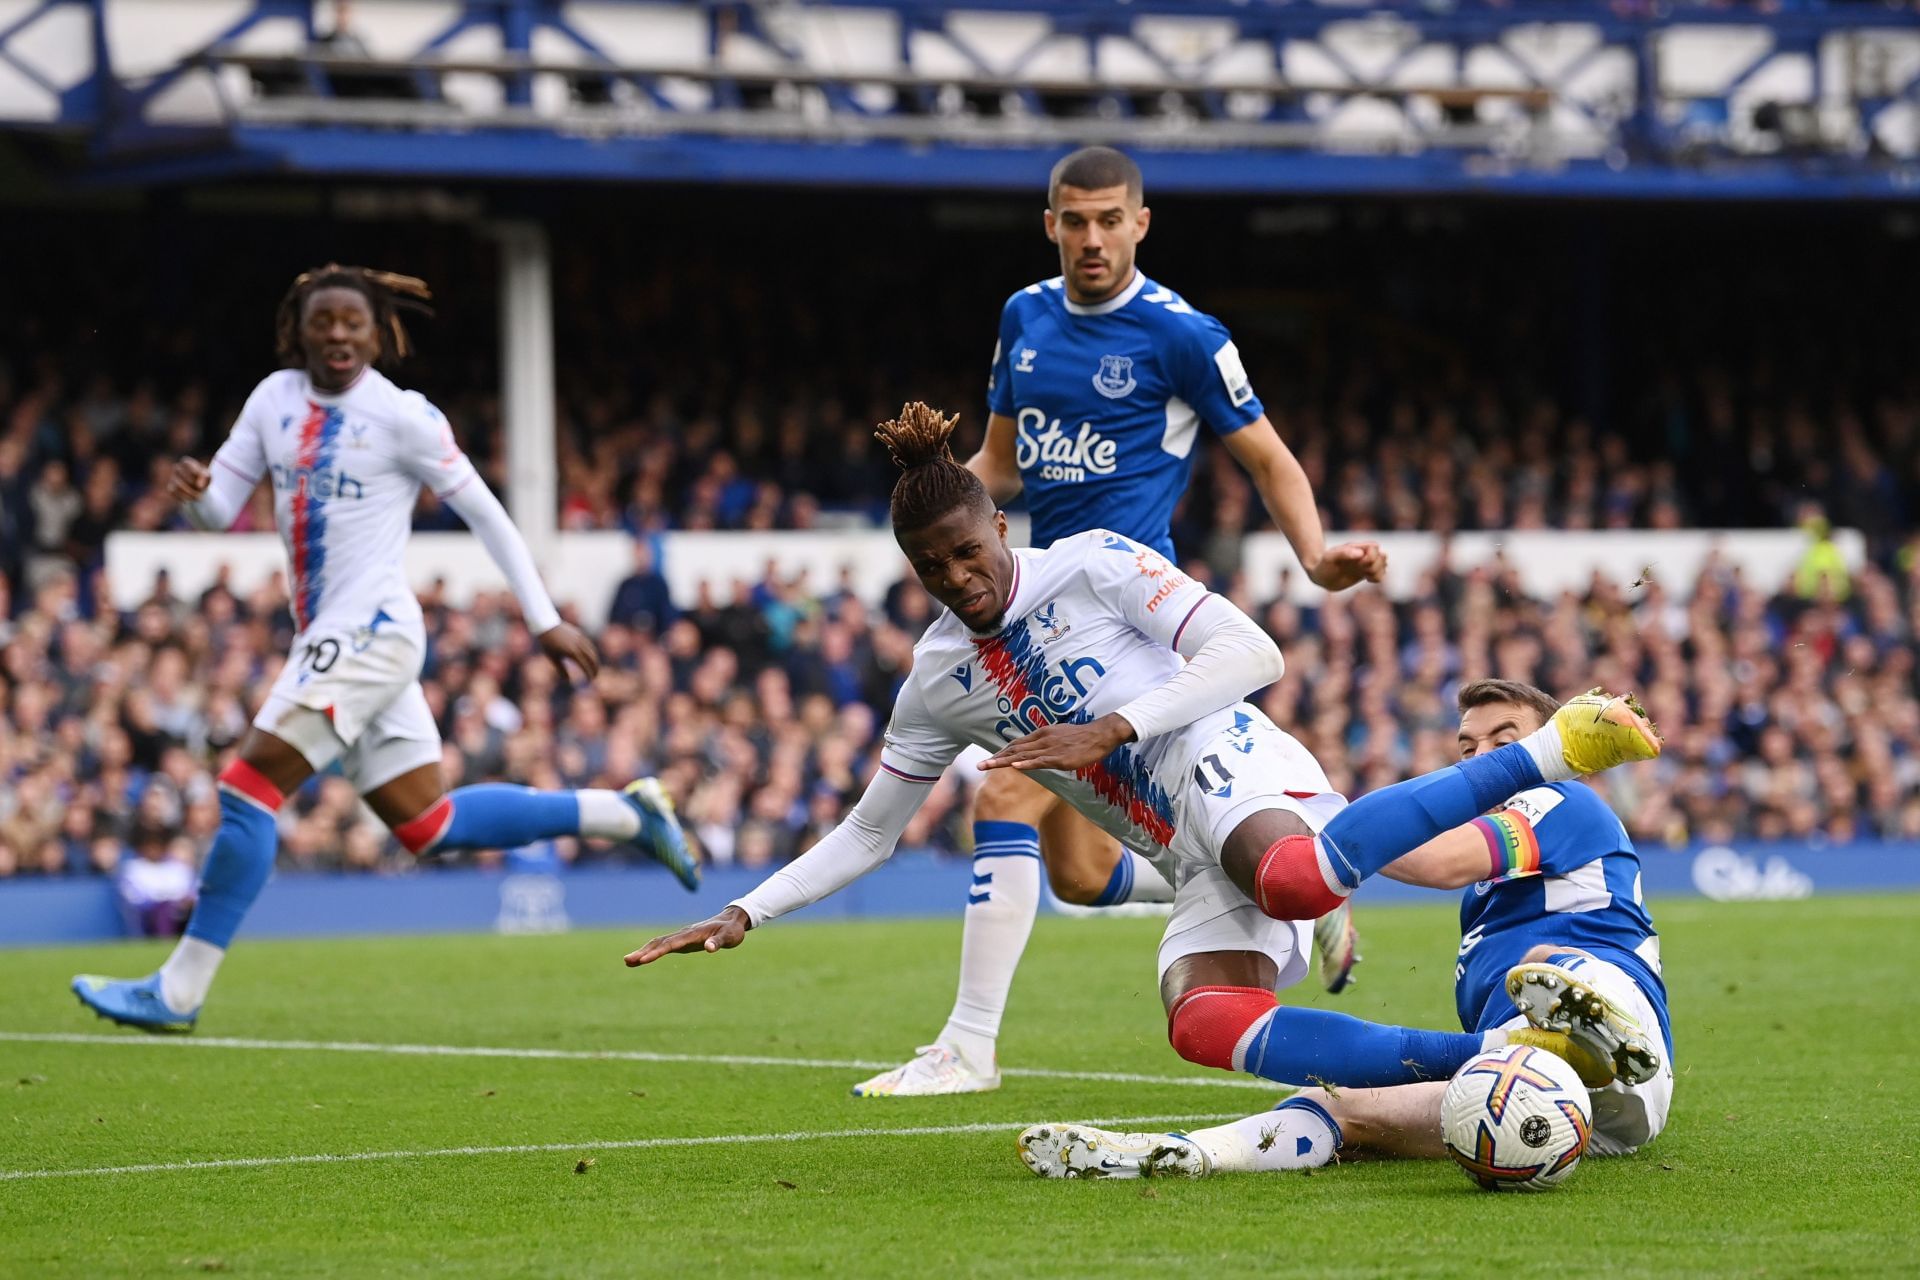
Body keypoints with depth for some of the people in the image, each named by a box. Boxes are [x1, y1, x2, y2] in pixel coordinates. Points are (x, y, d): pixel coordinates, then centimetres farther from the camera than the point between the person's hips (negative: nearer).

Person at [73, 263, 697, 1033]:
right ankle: (625, 813, 23)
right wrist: (193, 492, -15)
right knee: (428, 825, 11)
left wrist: (545, 621, -3)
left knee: (249, 787, -14)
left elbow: (484, 512, -3)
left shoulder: (402, 416, -9)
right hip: (326, 637, 8)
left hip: (370, 631, -8)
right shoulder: (275, 398, 9)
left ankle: (179, 991, -9)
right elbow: (219, 509, 9)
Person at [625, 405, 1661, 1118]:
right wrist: (744, 914, 15)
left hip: (1228, 769, -6)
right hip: (1192, 864, 6)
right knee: (1203, 1023, -29)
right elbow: (868, 833, 25)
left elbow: (1250, 655, -8)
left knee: (1294, 881, -44)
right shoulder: (936, 681, 17)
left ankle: (1552, 749, -30)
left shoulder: (1094, 566, 0)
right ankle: (1496, 1059, -34)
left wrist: (1110, 730, -15)